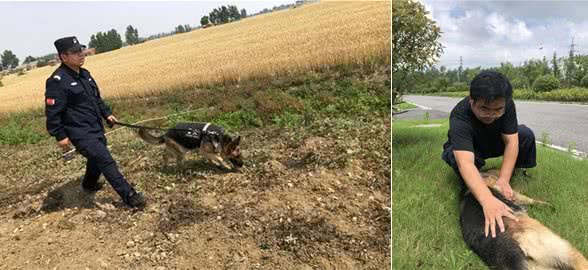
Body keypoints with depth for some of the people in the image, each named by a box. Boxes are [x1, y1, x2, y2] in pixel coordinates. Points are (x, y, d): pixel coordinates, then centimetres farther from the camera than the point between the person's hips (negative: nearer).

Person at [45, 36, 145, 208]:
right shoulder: (57, 81, -18)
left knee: (96, 158, 24)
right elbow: (52, 112, -18)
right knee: (106, 161, -13)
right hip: (81, 133, -9)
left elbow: (97, 98, 21)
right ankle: (129, 196, -9)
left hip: (96, 128, 9)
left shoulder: (84, 74, 9)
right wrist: (60, 136, -17)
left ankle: (89, 184, 51)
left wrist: (107, 114, 14)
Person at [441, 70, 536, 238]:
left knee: (526, 135, -20)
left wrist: (503, 180, -39)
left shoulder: (507, 105, -27)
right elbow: (465, 163, -54)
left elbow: (511, 142, -27)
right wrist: (488, 201, -67)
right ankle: (470, 193, -9)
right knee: (456, 159, -39)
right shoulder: (460, 117, -42)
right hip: (463, 149, -4)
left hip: (494, 142, 5)